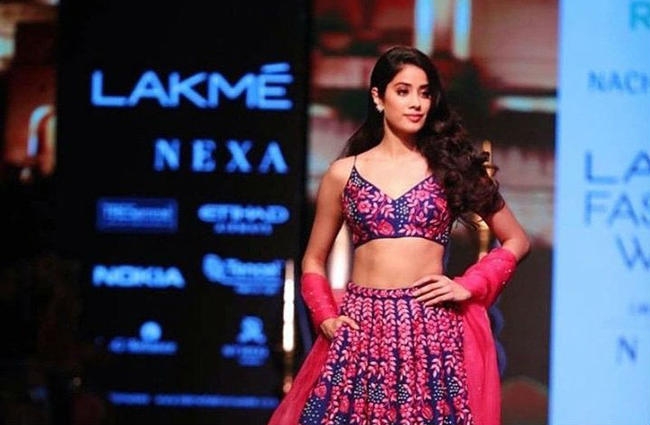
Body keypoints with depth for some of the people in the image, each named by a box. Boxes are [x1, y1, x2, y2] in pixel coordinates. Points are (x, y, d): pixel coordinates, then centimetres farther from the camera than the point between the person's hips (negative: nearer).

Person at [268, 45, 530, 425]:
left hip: (434, 329, -1)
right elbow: (314, 261, 17)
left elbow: (516, 241, 12)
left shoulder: (453, 166, 7)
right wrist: (326, 317, 1)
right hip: (362, 328, 1)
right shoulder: (344, 173, 9)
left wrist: (469, 287, -1)